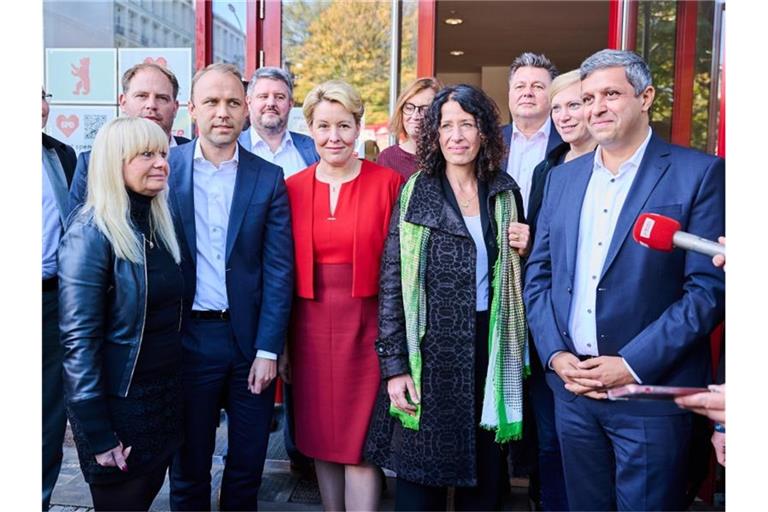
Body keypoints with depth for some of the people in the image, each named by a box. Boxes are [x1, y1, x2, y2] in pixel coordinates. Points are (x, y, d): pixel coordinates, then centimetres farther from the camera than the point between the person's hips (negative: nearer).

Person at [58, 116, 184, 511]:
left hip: (166, 395, 7)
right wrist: (98, 437, -18)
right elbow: (78, 340, -19)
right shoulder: (90, 232, -17)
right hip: (118, 402, -6)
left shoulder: (159, 222, 5)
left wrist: (173, 391, 7)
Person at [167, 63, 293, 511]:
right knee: (188, 468, 14)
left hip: (251, 339, 1)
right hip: (187, 339, 0)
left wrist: (268, 349, -8)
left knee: (247, 467, 14)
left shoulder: (269, 178, 0)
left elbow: (279, 269, -3)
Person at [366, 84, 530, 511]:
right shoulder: (416, 194, -2)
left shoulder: (505, 193, 7)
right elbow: (392, 284, -5)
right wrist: (394, 365, -10)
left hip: (491, 348, 3)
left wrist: (524, 251, -3)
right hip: (431, 350, -3)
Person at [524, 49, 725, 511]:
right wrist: (555, 355, -3)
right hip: (571, 388, 5)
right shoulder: (564, 177, 10)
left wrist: (634, 364, -16)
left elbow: (709, 287, -12)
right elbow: (539, 274, 10)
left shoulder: (699, 173, -6)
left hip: (652, 392, -4)